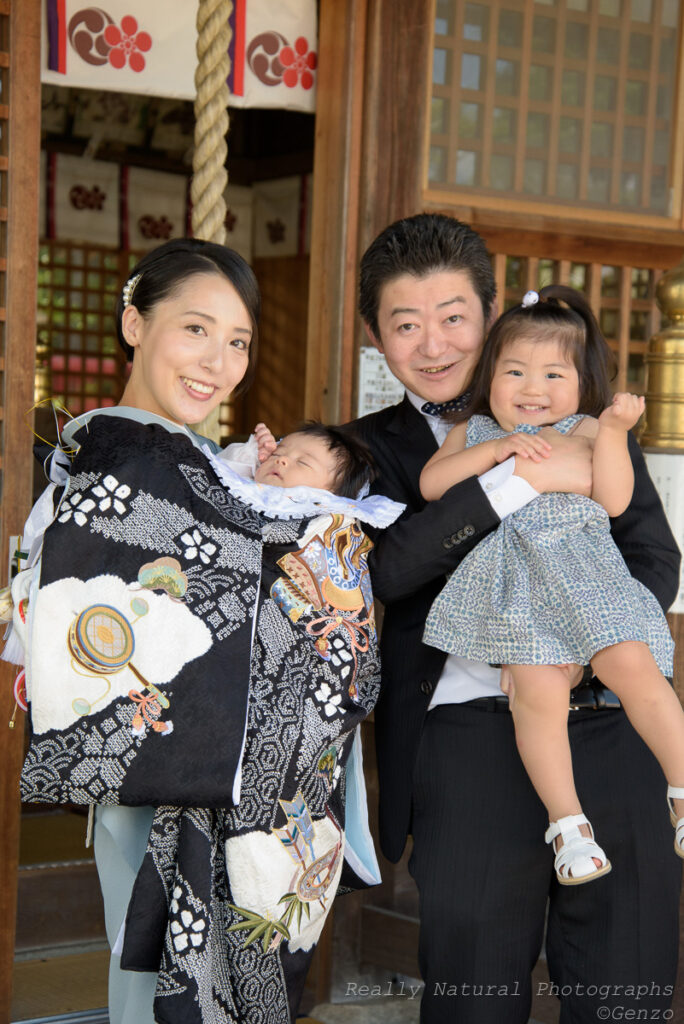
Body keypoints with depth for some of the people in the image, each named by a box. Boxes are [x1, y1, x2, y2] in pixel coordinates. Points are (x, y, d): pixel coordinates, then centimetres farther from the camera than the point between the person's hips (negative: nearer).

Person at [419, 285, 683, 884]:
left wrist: (612, 430, -9)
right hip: (513, 581, 0)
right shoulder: (474, 431, 21)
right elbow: (431, 484, 5)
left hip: (582, 569, 0)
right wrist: (497, 449, -5)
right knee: (539, 689, -19)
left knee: (632, 666, -21)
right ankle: (568, 824, -11)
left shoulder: (584, 431, 15)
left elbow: (615, 500, 1)